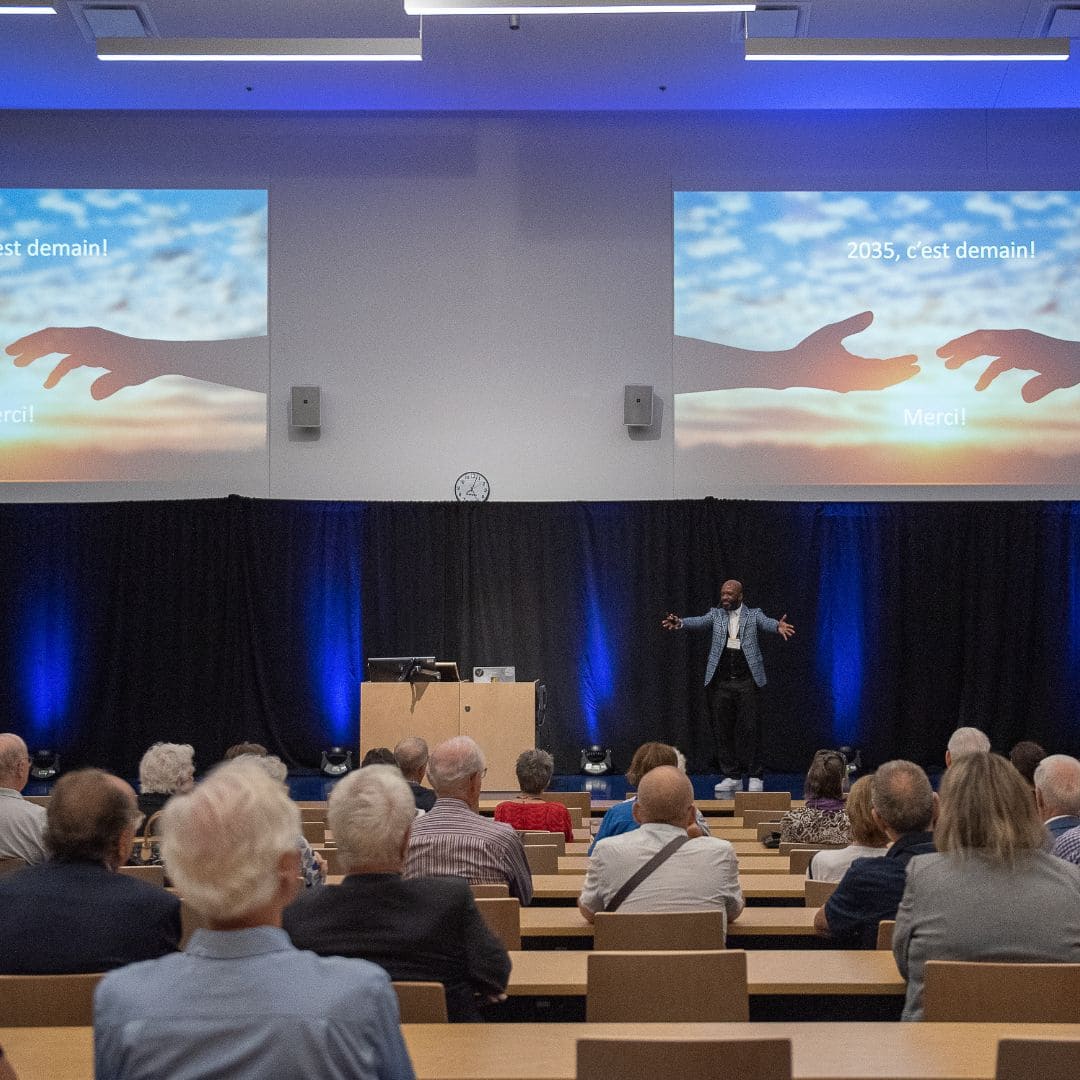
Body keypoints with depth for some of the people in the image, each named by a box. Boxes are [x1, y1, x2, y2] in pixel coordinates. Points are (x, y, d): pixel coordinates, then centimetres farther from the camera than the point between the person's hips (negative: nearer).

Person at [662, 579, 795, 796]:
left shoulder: (753, 614, 5)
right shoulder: (716, 614, 9)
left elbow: (766, 623, -15)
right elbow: (699, 621, -8)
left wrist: (778, 626, -39)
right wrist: (680, 623, -31)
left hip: (747, 682, -2)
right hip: (720, 682, 2)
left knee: (750, 729, -4)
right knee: (722, 730, 4)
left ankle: (755, 776, 5)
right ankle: (731, 776, 13)